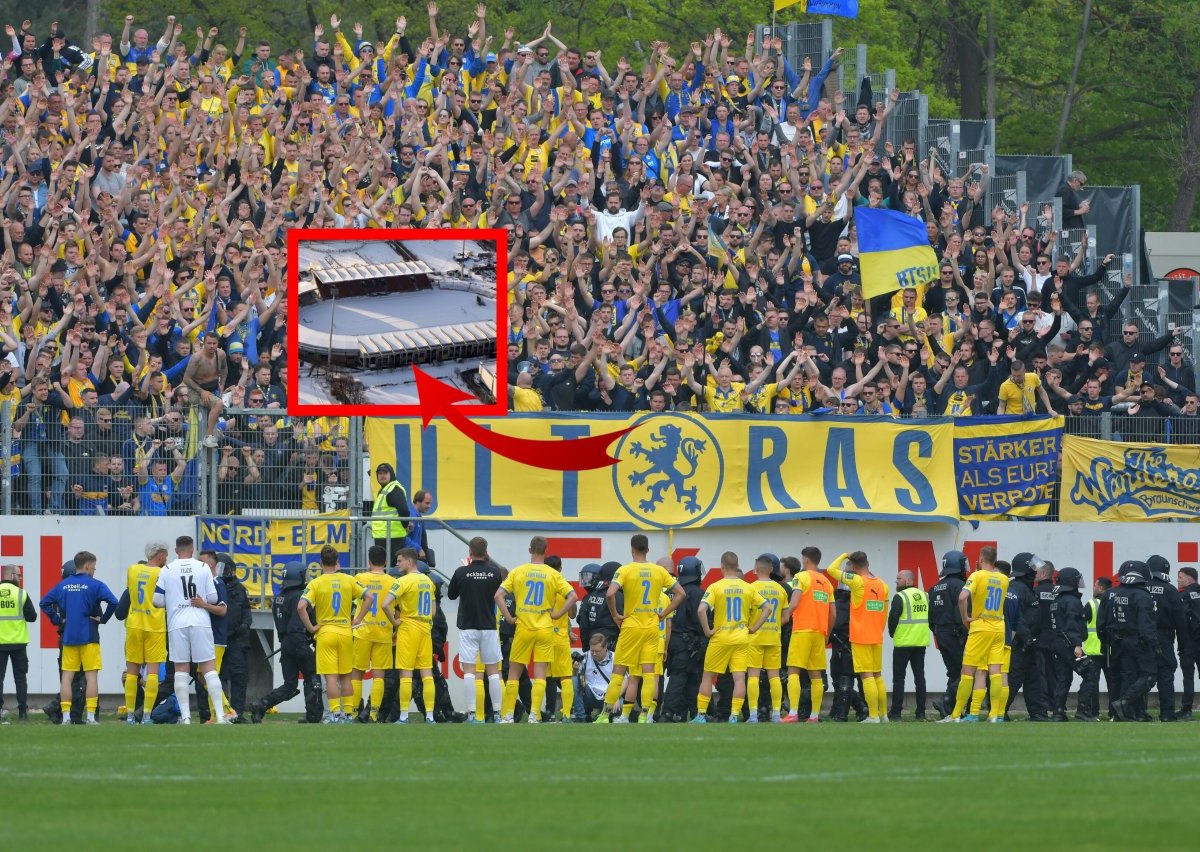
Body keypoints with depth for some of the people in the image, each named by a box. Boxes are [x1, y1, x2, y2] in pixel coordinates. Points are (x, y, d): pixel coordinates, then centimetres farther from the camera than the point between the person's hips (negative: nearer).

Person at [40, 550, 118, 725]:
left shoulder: (63, 585, 8)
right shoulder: (94, 585, -6)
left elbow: (44, 602, 6)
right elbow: (113, 602, -18)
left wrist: (57, 620, 9)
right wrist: (103, 619, -5)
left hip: (68, 637, 4)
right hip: (89, 637, -4)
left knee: (67, 676, 6)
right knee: (91, 676, -1)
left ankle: (66, 717, 2)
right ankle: (91, 717, -6)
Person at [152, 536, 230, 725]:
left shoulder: (167, 570, 2)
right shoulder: (203, 568, 2)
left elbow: (158, 600, 3)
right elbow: (213, 598, 3)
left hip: (177, 624, 0)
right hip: (200, 622, 0)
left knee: (181, 669, 7)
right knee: (209, 668, 2)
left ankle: (185, 717, 2)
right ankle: (220, 715, -6)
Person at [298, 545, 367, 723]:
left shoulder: (316, 583, -7)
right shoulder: (348, 580, 2)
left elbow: (301, 607, -18)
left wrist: (310, 628, -7)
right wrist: (357, 620, 7)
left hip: (325, 633, -3)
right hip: (346, 633, 3)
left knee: (331, 676, -3)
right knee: (345, 676, 12)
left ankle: (336, 714, -9)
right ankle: (347, 713, 14)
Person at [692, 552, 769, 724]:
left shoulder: (715, 587, -7)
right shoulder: (748, 588, 3)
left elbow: (702, 609, -19)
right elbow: (767, 608, 5)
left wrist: (707, 631, -8)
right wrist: (753, 628, 7)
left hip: (720, 638, -2)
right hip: (741, 637, 2)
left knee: (708, 676, 8)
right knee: (739, 677, 0)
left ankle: (701, 714, 8)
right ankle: (735, 714, -8)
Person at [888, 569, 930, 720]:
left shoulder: (900, 597, -10)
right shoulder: (924, 596, 9)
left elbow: (893, 617, -13)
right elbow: (930, 616, 13)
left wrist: (892, 633, 4)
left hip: (903, 642, -6)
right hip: (921, 643, 6)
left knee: (898, 677, 1)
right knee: (919, 676, 9)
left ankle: (896, 711, 0)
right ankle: (921, 711, 8)